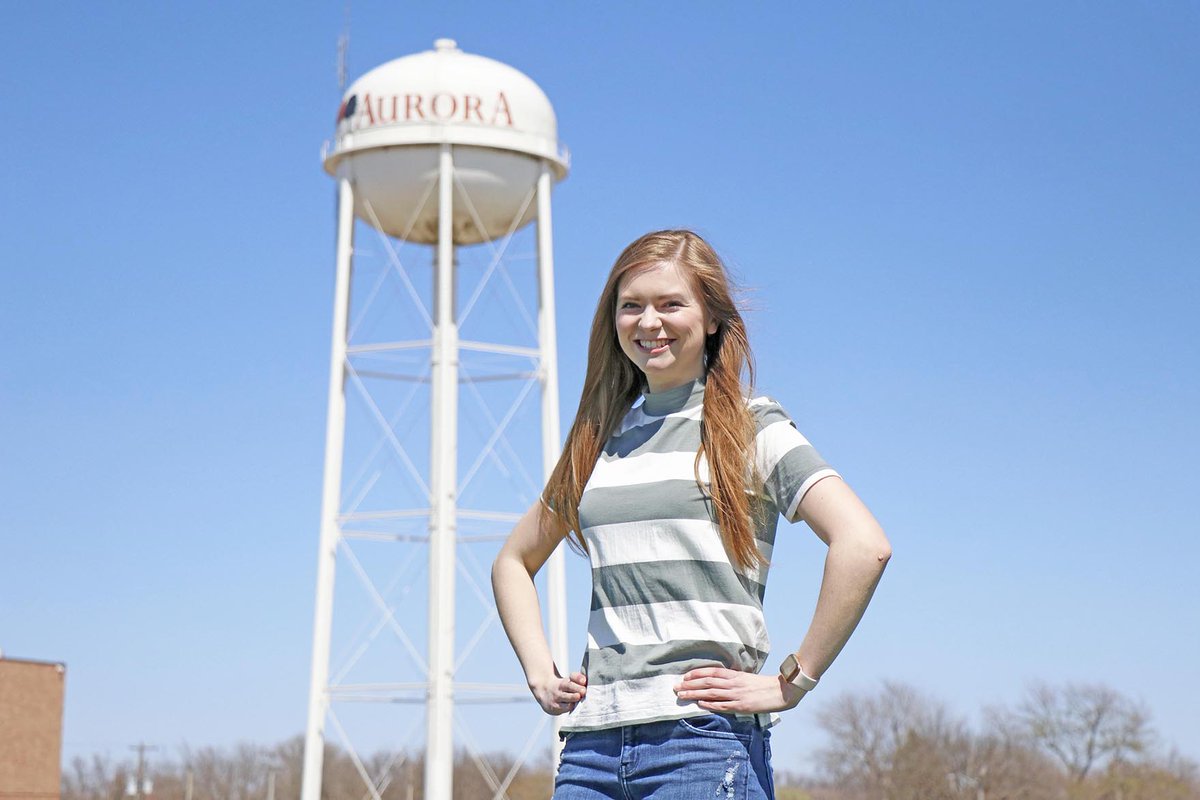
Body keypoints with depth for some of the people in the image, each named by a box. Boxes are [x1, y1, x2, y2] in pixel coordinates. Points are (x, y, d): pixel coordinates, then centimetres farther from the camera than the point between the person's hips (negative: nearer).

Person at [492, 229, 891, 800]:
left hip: (705, 737, -5)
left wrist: (792, 682, -12)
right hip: (591, 744, 5)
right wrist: (541, 674, 15)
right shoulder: (599, 438, 16)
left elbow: (864, 545, -12)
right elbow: (514, 560, 28)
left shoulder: (750, 428, 1)